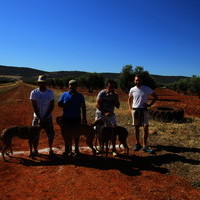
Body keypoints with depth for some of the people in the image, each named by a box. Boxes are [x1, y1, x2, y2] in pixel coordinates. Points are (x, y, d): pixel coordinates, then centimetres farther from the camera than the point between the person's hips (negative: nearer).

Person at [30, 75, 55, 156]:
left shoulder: (50, 92, -5)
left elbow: (52, 106, -6)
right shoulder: (34, 92, -7)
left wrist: (45, 117, -13)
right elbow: (34, 106, -9)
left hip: (48, 117, 1)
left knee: (50, 134, 3)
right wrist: (39, 118, -14)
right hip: (37, 117, 0)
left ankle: (50, 149, 23)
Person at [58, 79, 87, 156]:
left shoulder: (80, 96, 3)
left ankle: (76, 149, 19)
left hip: (76, 118, -1)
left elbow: (83, 107, 4)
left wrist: (84, 118, 0)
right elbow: (59, 104, 7)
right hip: (66, 118, 1)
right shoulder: (64, 95, 6)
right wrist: (65, 105, -14)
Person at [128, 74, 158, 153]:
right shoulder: (132, 90, 2)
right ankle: (137, 144, 21)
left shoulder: (147, 89, -4)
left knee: (146, 128, -7)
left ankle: (144, 146, 2)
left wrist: (149, 105, -7)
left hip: (144, 110, -2)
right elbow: (129, 100, 17)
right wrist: (131, 109, 6)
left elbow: (155, 97, 4)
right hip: (135, 110, 2)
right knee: (136, 128, 9)